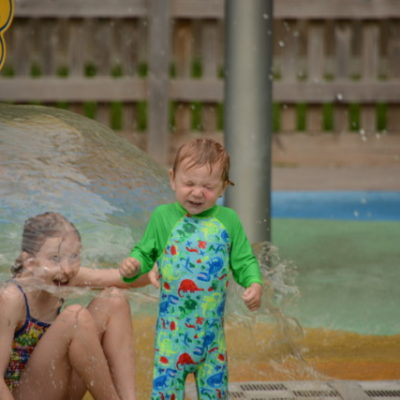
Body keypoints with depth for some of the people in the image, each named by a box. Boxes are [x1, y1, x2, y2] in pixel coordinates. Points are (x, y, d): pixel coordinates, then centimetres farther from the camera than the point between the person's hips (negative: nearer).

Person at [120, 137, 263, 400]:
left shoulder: (228, 220, 2)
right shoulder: (163, 216, -1)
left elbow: (244, 260, 6)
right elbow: (146, 253, 6)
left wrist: (254, 284, -12)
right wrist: (134, 266, -15)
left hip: (212, 327, 2)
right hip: (173, 327, -2)